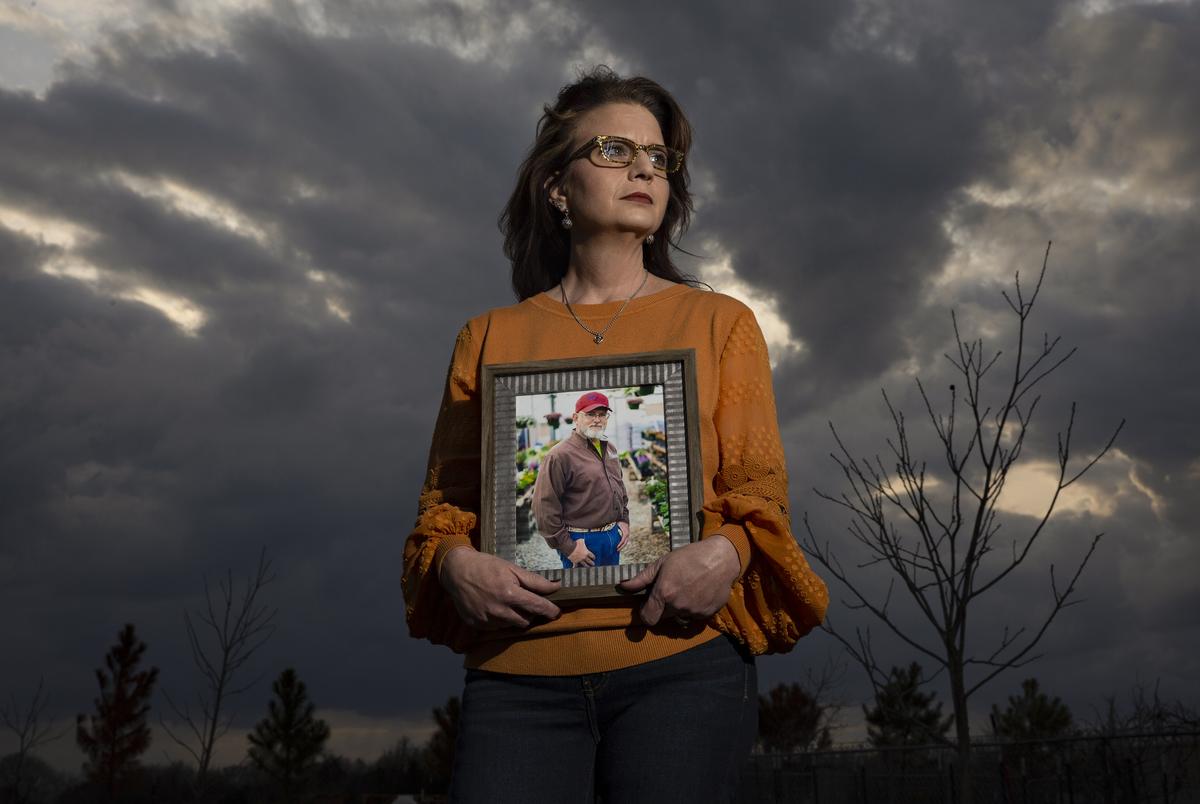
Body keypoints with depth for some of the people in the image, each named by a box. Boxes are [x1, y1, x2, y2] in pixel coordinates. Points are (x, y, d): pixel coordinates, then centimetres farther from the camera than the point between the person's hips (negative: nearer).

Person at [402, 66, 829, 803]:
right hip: (519, 673, 1)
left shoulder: (720, 322, 11)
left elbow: (762, 487, 6)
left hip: (681, 664, 0)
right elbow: (444, 500, 11)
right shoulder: (490, 339, 13)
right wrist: (455, 563, -11)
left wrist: (727, 551, -15)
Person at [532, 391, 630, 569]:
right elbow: (544, 506, -18)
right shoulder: (560, 455, -15)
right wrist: (567, 547, -17)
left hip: (614, 537, 8)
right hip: (583, 542, -8)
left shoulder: (610, 449, 12)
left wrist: (624, 520, 12)